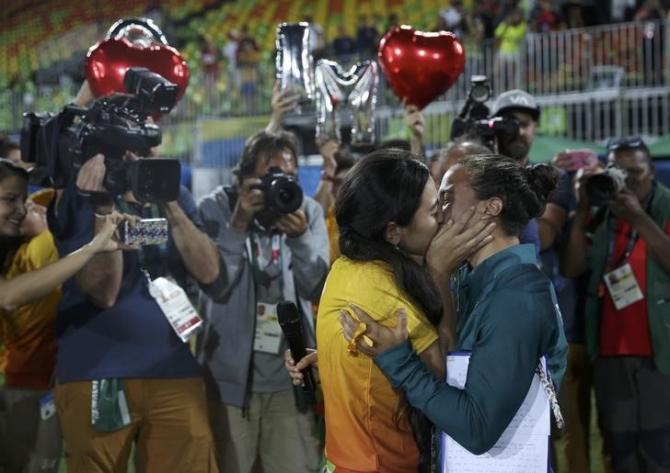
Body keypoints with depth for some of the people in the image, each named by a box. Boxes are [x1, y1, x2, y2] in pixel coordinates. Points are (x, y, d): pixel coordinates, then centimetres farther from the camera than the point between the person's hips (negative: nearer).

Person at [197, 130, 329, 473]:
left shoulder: (309, 211, 1)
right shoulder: (216, 208, -6)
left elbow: (316, 288, -7)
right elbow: (216, 286, -15)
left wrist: (300, 237, -23)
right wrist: (238, 223, -24)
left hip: (291, 377, 2)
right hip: (230, 375, -2)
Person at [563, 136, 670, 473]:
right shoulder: (601, 216, 11)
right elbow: (573, 268, 1)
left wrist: (639, 218, -21)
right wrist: (582, 211, -7)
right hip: (610, 350, 5)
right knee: (620, 445, 9)